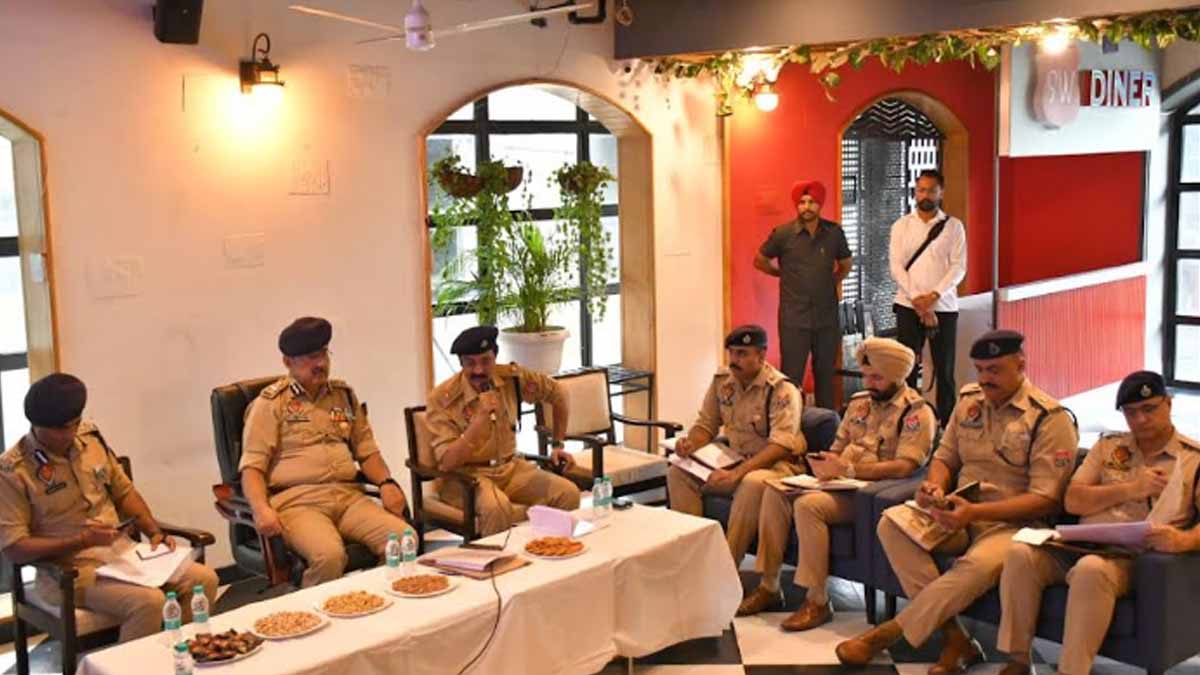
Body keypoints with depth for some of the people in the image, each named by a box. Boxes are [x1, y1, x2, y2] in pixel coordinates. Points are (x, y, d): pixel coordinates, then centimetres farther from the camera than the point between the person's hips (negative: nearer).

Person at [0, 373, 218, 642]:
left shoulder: (90, 437, 7)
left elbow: (124, 492, 17)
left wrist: (155, 532, 2)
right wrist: (81, 540, -21)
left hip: (122, 551, 6)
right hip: (69, 570, -6)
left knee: (204, 579, -13)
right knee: (149, 601, -30)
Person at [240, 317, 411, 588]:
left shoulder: (344, 395, 19)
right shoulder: (270, 403, 4)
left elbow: (367, 451, 23)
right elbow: (252, 466, -2)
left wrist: (386, 483, 2)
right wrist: (261, 509, -21)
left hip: (349, 496, 5)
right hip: (298, 501, -4)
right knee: (329, 555, -35)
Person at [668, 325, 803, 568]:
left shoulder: (782, 390, -17)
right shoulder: (721, 381, 3)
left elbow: (781, 445, -27)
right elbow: (705, 425, 12)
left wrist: (737, 473, -37)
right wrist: (690, 444, -14)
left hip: (776, 464, -6)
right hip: (734, 460, 6)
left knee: (753, 483, -39)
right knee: (678, 473, -12)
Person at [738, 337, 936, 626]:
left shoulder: (917, 412, -7)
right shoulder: (859, 402, 17)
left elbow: (904, 466, -19)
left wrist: (848, 469, -24)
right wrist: (824, 464, -4)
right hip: (841, 484, 8)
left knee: (808, 504, -30)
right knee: (776, 492, -12)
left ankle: (817, 601, -21)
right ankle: (769, 586, -6)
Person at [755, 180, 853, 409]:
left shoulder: (834, 232, 2)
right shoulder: (783, 234, -6)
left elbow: (846, 264, 20)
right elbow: (759, 261, 9)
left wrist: (833, 282, 11)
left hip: (828, 318, 3)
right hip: (794, 319, -3)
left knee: (826, 375, 11)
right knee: (791, 378, -1)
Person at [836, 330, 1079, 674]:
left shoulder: (1050, 418, -10)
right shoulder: (969, 400, 9)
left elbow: (1045, 501, -15)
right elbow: (945, 457, 18)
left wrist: (975, 512, -26)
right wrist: (935, 486, -7)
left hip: (1013, 522, -6)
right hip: (959, 515, 6)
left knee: (979, 565, -38)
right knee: (892, 522, -21)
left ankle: (889, 632, -22)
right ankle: (953, 636, -22)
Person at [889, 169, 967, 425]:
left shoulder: (953, 226, 5)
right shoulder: (901, 226, 7)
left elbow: (958, 267, -2)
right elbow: (896, 266, -1)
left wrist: (934, 296, -15)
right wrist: (917, 300, -11)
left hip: (944, 307, 0)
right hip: (908, 307, 0)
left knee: (944, 370, 3)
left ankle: (947, 424, 11)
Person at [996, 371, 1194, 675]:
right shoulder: (1108, 446, 21)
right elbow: (1073, 501, 11)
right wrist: (1129, 490, -2)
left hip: (1134, 556, -4)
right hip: (1080, 545, 5)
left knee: (1091, 569, -38)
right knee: (1020, 553, -24)